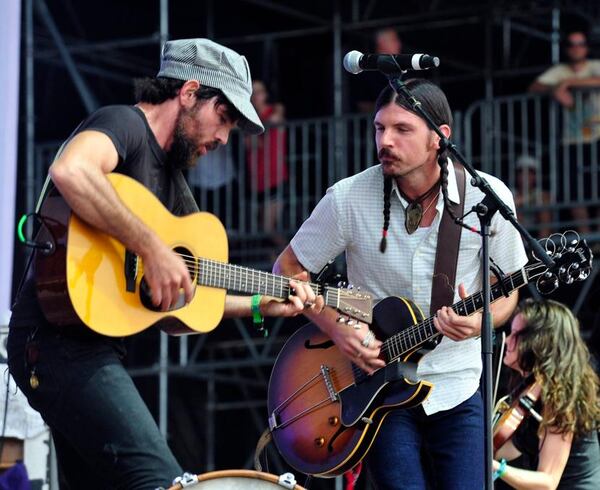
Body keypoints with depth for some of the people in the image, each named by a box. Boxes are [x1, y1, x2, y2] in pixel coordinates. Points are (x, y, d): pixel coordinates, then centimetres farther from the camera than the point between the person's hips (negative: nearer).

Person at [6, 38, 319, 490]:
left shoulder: (171, 180, 21)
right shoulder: (124, 124, -8)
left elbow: (189, 291, 26)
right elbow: (71, 171, -33)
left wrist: (262, 305, 15)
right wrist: (152, 249, -29)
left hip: (94, 345, 11)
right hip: (60, 338, -11)